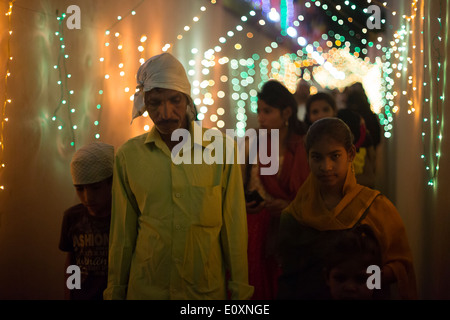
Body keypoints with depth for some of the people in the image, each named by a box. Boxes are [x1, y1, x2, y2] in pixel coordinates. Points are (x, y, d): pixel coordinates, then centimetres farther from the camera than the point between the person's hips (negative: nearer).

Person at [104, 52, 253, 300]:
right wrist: (115, 291, 6)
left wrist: (240, 291, -2)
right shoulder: (128, 155, -3)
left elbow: (234, 228, -3)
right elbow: (122, 233, 3)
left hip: (207, 288, 0)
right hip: (145, 288, 1)